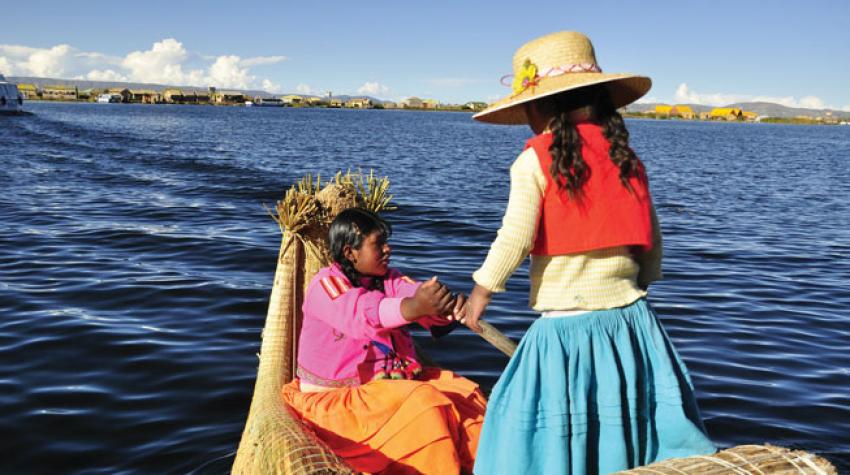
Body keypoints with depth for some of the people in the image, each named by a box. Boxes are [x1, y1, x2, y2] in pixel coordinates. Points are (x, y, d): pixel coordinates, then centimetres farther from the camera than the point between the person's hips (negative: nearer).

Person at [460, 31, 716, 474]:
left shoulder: (535, 160, -8)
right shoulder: (626, 157, 9)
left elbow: (515, 238, -14)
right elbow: (652, 242, 12)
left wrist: (482, 290, 0)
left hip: (564, 326, -5)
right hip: (630, 320, 5)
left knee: (556, 435, 6)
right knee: (635, 420, 14)